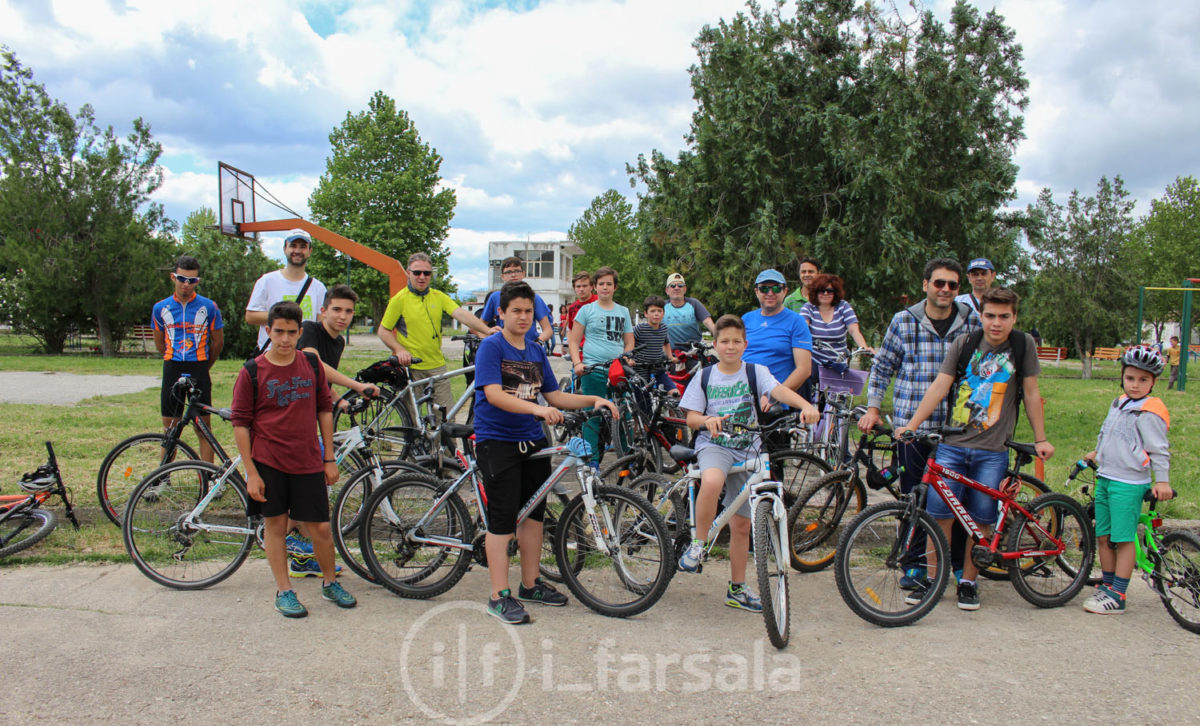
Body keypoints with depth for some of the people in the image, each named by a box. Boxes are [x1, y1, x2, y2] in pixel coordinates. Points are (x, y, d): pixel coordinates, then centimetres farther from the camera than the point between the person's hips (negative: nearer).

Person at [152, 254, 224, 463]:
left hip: (199, 370, -2)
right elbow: (159, 343, 17)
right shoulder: (161, 308, 4)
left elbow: (218, 342, 8)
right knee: (170, 428, 7)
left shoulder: (209, 307, -2)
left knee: (203, 428, -1)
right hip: (172, 370, 2)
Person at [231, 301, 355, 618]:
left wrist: (329, 458, 9)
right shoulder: (252, 372, -5)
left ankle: (330, 582, 25)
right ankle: (283, 591, 22)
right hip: (268, 462, -2)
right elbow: (240, 423, -4)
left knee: (320, 528, 3)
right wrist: (251, 472, -8)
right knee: (275, 524, 7)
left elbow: (324, 409, 11)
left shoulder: (311, 365, 3)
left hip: (308, 463, 2)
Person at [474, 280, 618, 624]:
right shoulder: (491, 347, -9)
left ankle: (530, 585, 26)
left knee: (533, 512, 12)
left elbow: (554, 396, 12)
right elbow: (494, 394, -22)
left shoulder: (536, 352, 12)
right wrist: (537, 409, -34)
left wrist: (594, 399, -1)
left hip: (532, 441, 7)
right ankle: (499, 596, 2)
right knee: (503, 516, -6)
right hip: (497, 441, -7)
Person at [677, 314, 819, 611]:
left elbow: (778, 390, -16)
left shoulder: (756, 372, 2)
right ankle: (698, 544, -16)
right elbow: (691, 418, 3)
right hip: (714, 445, -1)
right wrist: (706, 420, -20)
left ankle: (737, 589, 21)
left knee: (741, 524, 6)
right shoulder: (704, 377, 5)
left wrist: (806, 405, -36)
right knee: (712, 482, -37)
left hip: (747, 450, 2)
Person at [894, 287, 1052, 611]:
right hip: (953, 444, 1)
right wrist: (912, 424, -9)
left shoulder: (1023, 344, 2)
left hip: (992, 451, -1)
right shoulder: (964, 343, 3)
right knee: (940, 514, -2)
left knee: (981, 520, 3)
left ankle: (968, 582, 18)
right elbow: (940, 386, -1)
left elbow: (1031, 393, 7)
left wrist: (1040, 439, 8)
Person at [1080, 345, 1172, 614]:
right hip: (1105, 478, 8)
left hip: (1128, 484, -8)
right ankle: (1107, 585, 25)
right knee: (1103, 537, 12)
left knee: (1123, 539, -3)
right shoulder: (1119, 403, 12)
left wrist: (1162, 481, -18)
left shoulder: (1149, 413, -12)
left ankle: (1117, 597, 3)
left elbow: (1159, 450, -12)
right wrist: (1097, 453, 39)